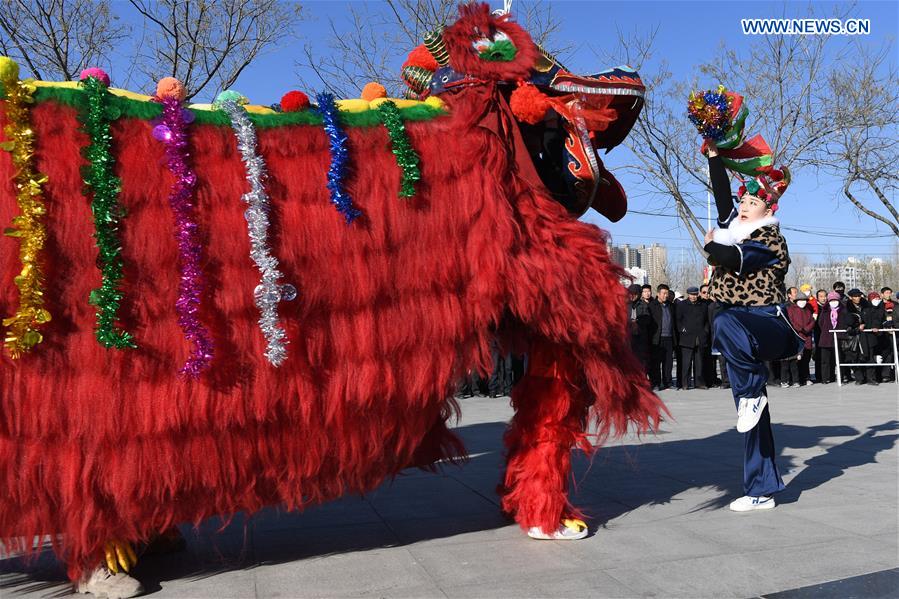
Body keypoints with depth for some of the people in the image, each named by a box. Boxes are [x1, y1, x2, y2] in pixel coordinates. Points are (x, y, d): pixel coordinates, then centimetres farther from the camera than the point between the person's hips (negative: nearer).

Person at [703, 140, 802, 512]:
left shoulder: (771, 238, -7)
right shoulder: (733, 227, 13)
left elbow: (735, 258, -22)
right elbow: (721, 192, 16)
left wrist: (710, 245, -4)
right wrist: (714, 154, 20)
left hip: (769, 324, -7)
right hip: (740, 330, 7)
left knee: (727, 326, -42)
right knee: (751, 413, 5)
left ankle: (753, 393, -19)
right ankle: (761, 491, 10)